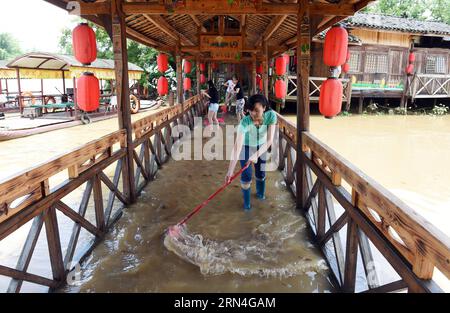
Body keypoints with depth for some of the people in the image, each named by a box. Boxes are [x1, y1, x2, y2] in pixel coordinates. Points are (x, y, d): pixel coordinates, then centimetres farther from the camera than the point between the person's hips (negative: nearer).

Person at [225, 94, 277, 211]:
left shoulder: (271, 115, -32)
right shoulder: (245, 122, -39)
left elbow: (270, 140, -34)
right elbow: (237, 146, -44)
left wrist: (257, 154, -48)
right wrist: (230, 170, -49)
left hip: (262, 147, 3)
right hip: (246, 147, -2)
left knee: (261, 171, 17)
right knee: (246, 175, -3)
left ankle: (260, 193, 47)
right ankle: (246, 201, 21)